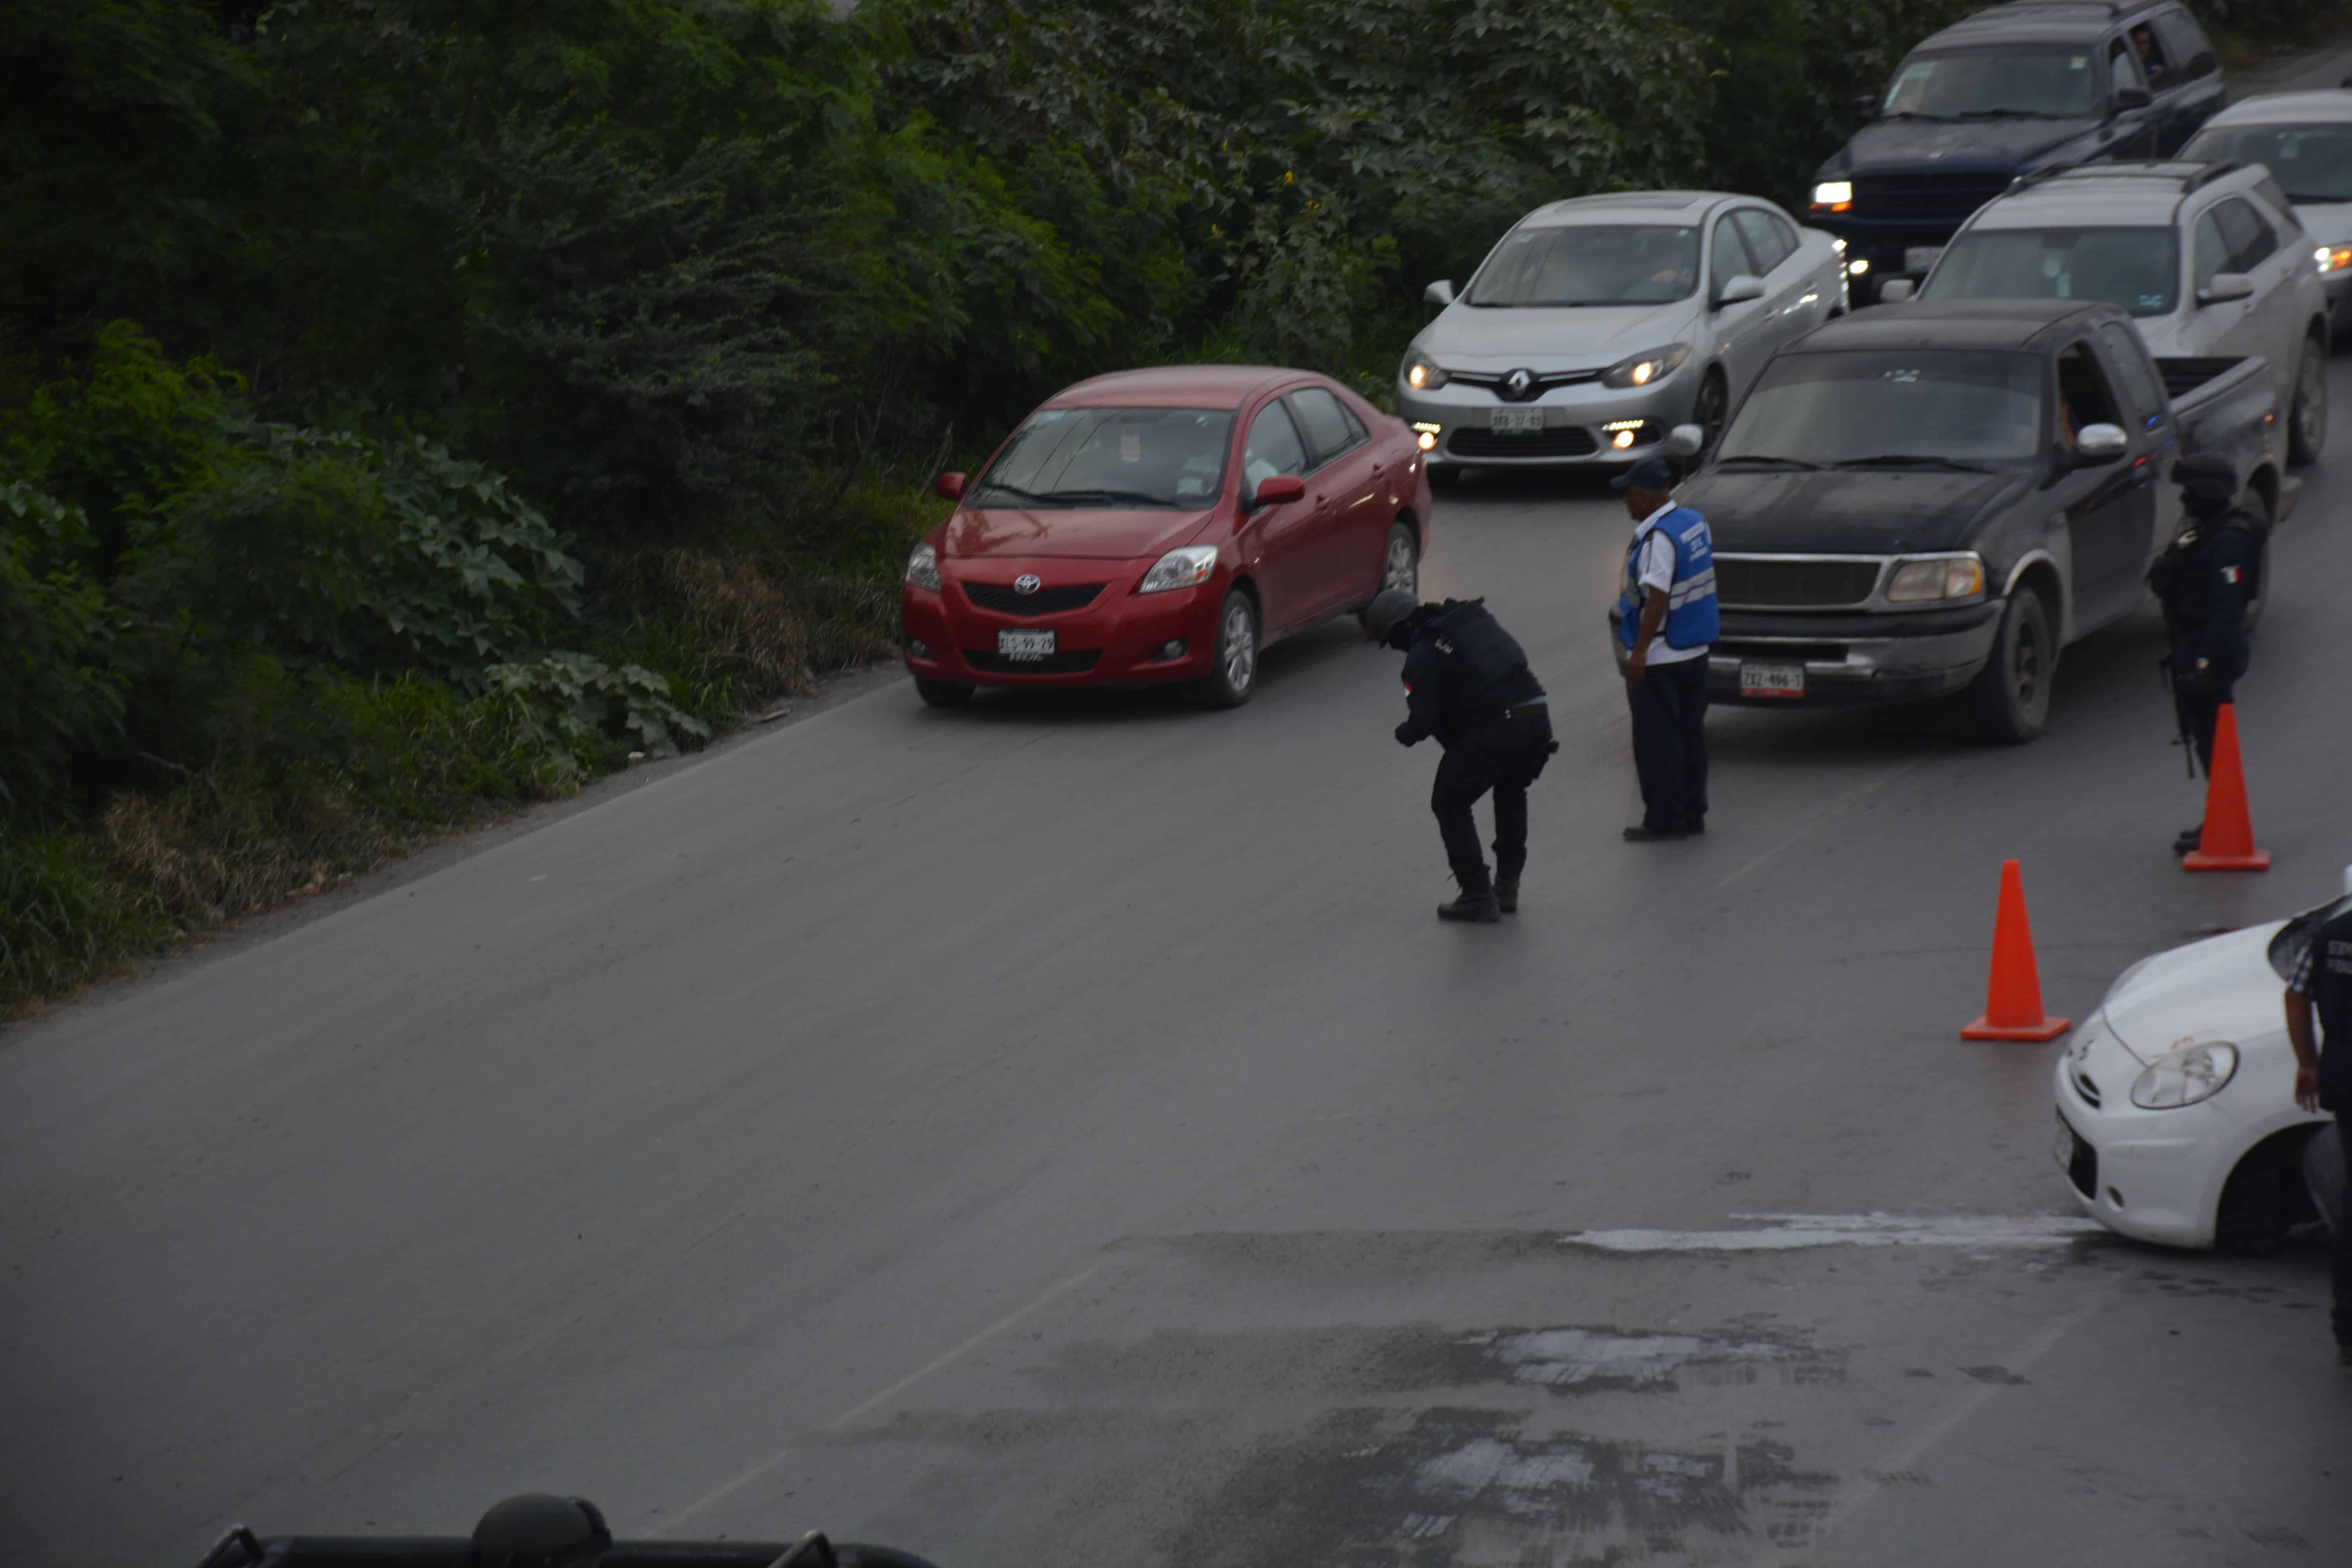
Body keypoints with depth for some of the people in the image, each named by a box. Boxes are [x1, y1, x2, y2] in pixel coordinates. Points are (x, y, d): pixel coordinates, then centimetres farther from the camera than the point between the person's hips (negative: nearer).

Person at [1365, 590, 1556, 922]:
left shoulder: (1423, 655, -4)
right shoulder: (1474, 618, 19)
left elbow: (1423, 721, -8)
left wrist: (1404, 734, 16)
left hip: (1494, 731, -7)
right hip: (1537, 717, 7)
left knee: (1450, 805, 13)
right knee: (1511, 794, 33)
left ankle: (1478, 897, 11)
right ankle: (1507, 888, 35)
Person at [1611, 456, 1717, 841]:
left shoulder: (1658, 538, -21)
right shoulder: (1694, 521, 7)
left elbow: (1657, 597, -26)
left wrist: (1639, 651, -25)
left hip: (1660, 659, -9)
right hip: (1695, 650, 9)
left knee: (1657, 741, -1)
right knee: (1690, 733, 15)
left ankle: (1664, 820, 2)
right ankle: (1693, 814, 21)